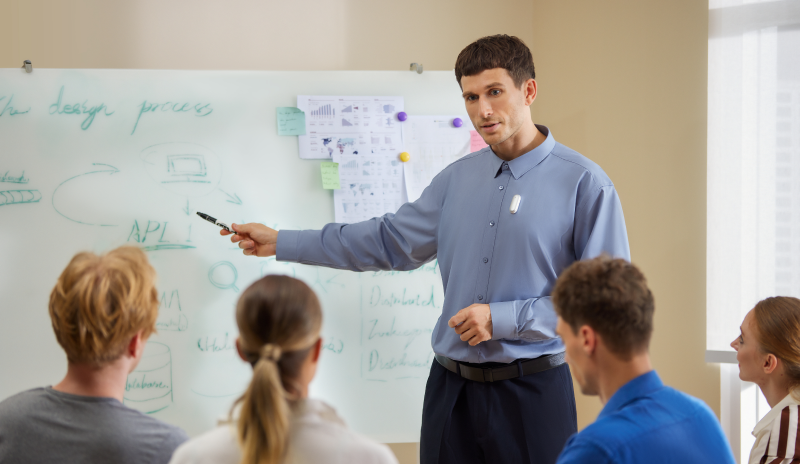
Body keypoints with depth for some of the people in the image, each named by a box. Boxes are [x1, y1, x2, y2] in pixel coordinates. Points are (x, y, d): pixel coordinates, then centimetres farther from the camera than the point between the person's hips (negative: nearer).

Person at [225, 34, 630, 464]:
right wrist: (281, 243, 19)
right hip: (450, 389, 5)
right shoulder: (458, 178, 10)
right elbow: (391, 240, 19)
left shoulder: (584, 184, -9)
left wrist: (503, 319, -15)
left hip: (531, 393, -5)